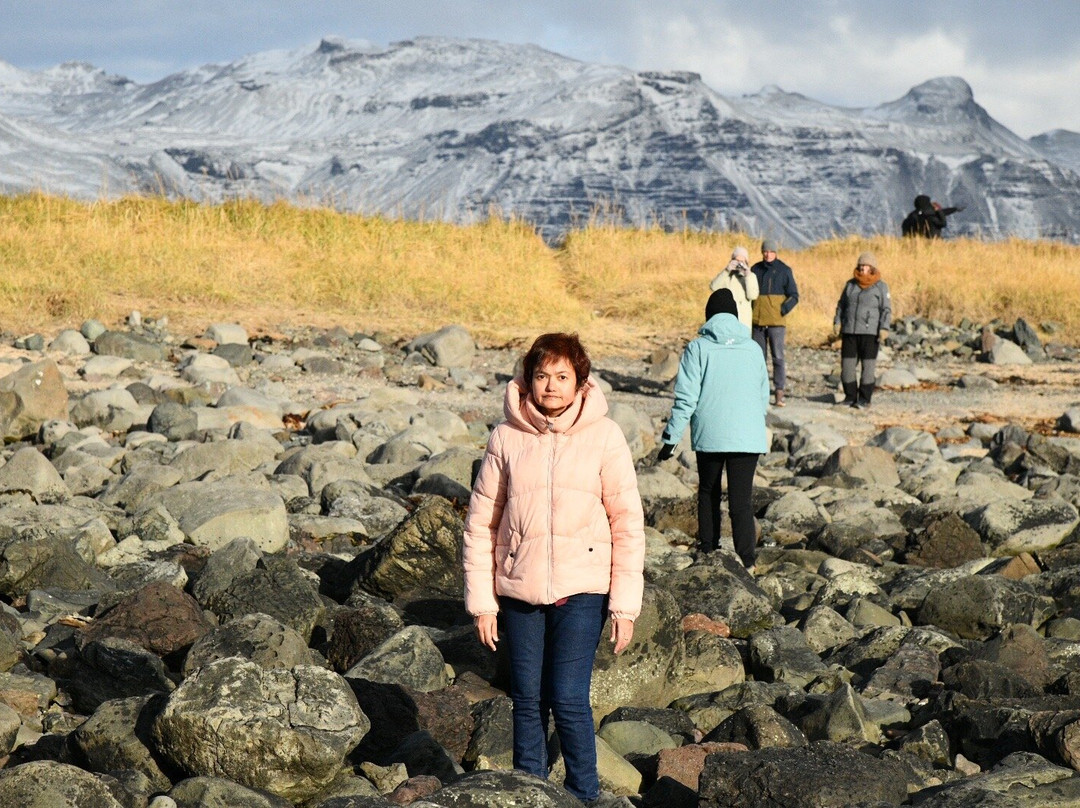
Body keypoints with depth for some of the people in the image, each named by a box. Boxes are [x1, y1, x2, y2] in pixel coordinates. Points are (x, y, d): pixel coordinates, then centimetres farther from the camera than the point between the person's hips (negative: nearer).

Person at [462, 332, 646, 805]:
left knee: (568, 698, -7)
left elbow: (628, 524, -2)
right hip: (518, 590, 2)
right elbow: (480, 523, 5)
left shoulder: (604, 436, -3)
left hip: (581, 590, -2)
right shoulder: (506, 438, 1)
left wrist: (624, 605, -5)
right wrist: (481, 601, 1)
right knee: (527, 701, 8)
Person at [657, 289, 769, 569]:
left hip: (709, 435, -1)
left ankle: (708, 550, 24)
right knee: (741, 501, 0)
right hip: (748, 437, 1)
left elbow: (686, 398, -7)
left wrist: (671, 438, -2)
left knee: (708, 492, 19)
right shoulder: (753, 349, 8)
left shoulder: (698, 348, -2)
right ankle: (747, 561, -10)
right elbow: (764, 398, 17)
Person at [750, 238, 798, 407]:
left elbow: (794, 296, 1)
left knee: (778, 357, -8)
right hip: (757, 322, 4)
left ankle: (780, 393, -9)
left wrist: (782, 310, -11)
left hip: (776, 322, -4)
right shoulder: (755, 270, 9)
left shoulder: (784, 270, -1)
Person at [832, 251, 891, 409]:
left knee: (868, 366, -1)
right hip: (849, 331, 4)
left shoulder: (881, 286, 0)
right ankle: (850, 397, 13)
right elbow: (841, 304, 17)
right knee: (847, 365, 2)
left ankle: (864, 399, 6)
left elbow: (886, 310, -4)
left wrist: (884, 328, -15)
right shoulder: (850, 284, 12)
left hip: (870, 332, -4)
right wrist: (837, 321, 5)